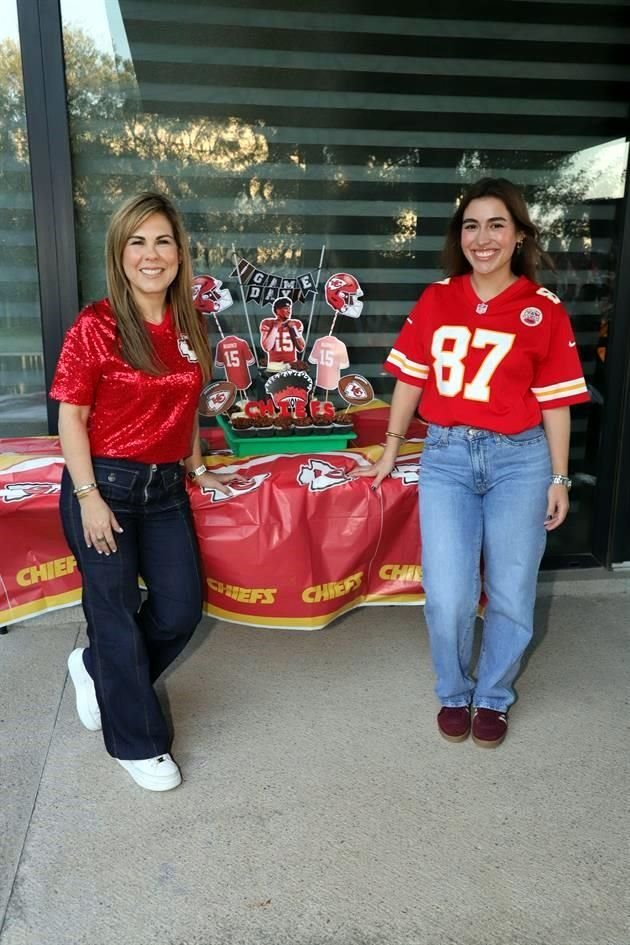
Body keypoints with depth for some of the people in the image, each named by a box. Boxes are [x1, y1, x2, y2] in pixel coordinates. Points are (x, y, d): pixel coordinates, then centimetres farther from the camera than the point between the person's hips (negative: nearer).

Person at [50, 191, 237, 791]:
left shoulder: (189, 326, 5)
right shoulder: (95, 326, -11)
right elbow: (70, 416, -10)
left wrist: (195, 467, 17)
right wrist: (89, 497, -14)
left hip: (165, 488, 6)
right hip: (104, 483, -5)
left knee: (181, 608, 9)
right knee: (116, 611, 5)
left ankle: (97, 670, 39)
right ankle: (136, 742, 25)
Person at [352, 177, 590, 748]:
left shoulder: (544, 310, -1)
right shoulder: (435, 300, 4)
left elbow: (554, 402, 1)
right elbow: (411, 378, 9)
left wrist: (559, 478, 1)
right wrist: (391, 450, 12)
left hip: (518, 459, -1)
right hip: (446, 455, 1)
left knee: (511, 595, 7)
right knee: (448, 597, -2)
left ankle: (494, 697, 32)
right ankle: (454, 693, 27)